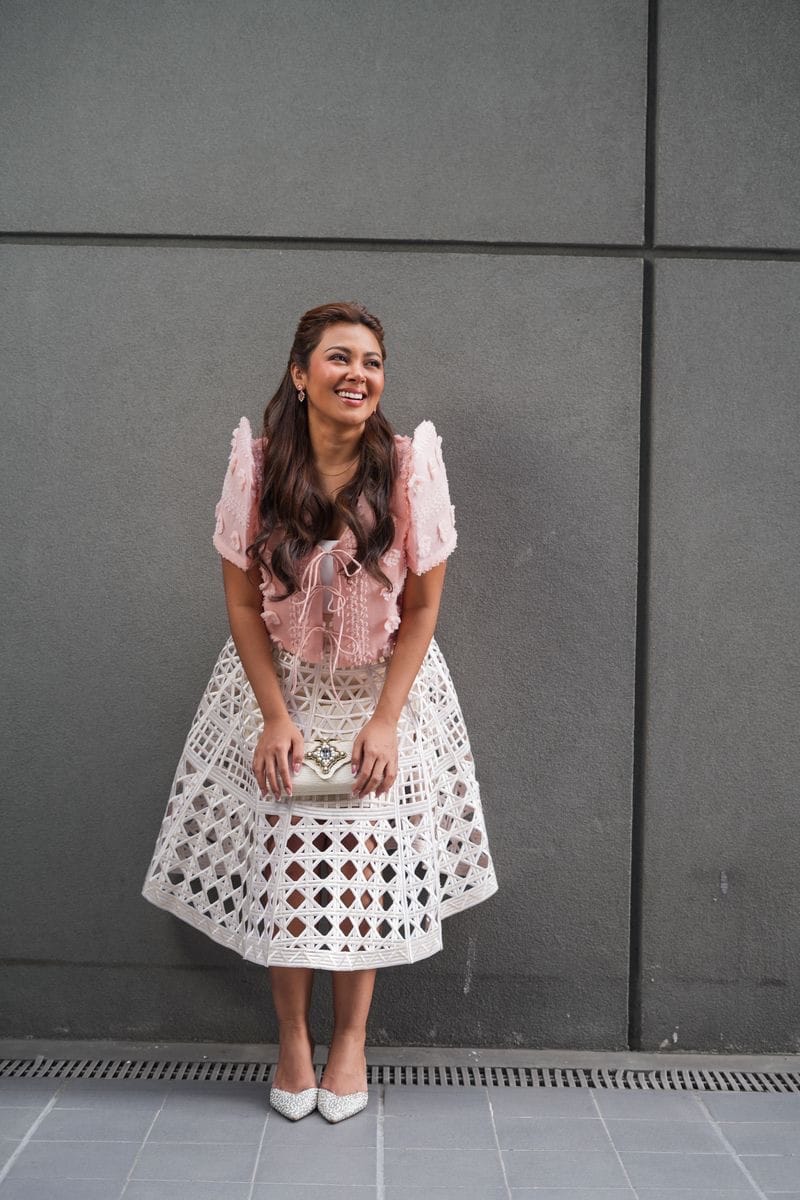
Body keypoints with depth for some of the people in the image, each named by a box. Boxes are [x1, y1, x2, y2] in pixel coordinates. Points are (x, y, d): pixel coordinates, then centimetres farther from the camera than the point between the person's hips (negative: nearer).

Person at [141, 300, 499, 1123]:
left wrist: (385, 719, -12)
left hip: (382, 688, 0)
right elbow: (243, 601, -6)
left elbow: (423, 604, -8)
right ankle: (292, 1038, 26)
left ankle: (351, 1037, 26)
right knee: (280, 862, 5)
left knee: (368, 866, 4)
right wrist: (275, 716, -10)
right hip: (280, 687, 1)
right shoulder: (256, 464, -13)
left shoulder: (411, 464, -15)